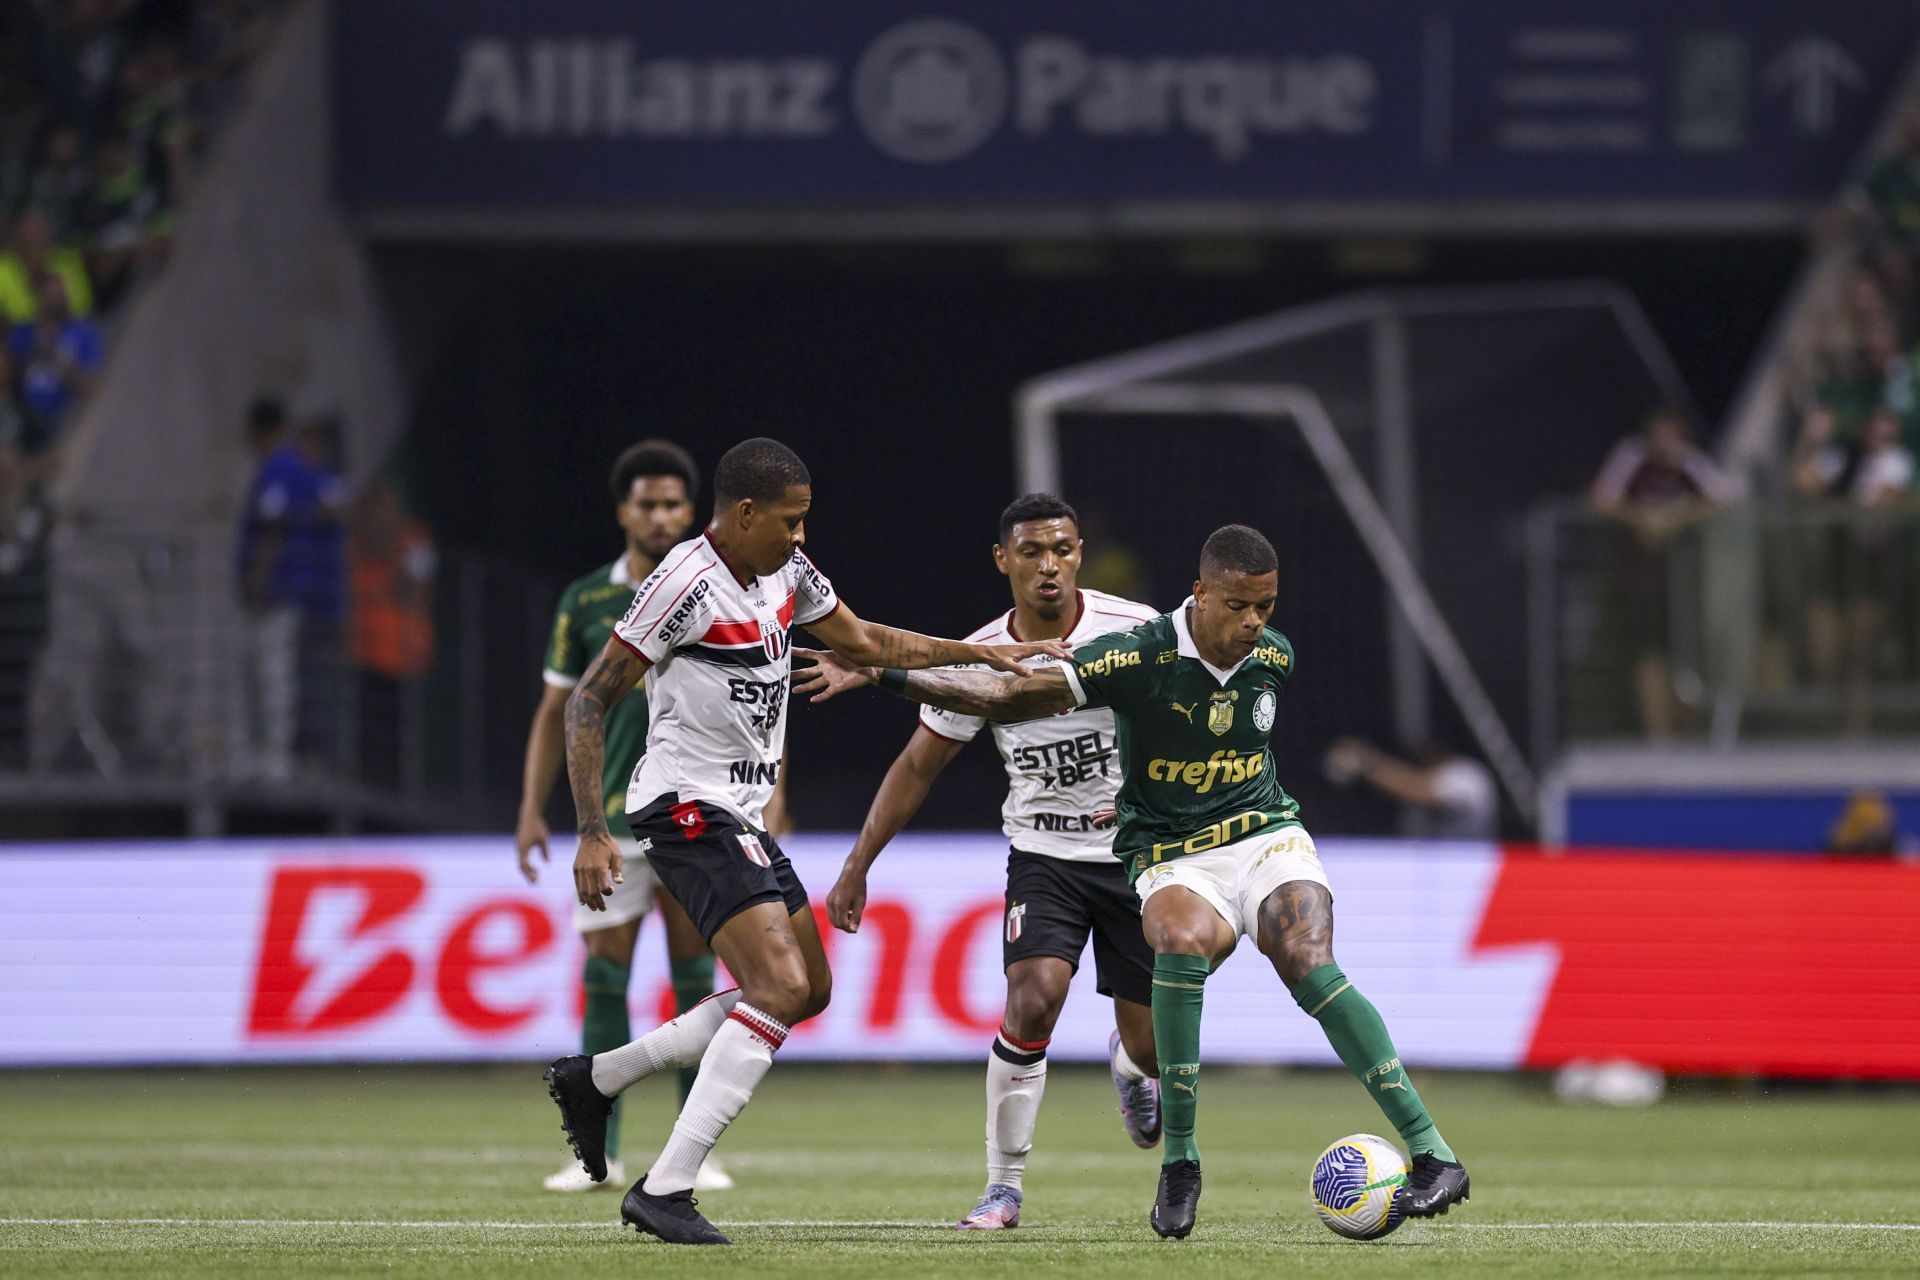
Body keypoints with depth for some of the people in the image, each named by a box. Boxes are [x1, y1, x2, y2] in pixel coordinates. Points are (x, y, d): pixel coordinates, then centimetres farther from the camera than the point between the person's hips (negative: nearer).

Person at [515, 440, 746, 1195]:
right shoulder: (585, 602, 7)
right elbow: (555, 710, 11)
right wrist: (532, 810, 4)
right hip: (614, 820, 1)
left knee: (695, 983, 0)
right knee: (603, 982, -1)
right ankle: (599, 1153, 4)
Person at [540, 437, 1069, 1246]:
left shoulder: (787, 572, 8)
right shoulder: (688, 583, -18)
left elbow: (862, 641, 26)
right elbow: (590, 700, -17)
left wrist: (984, 654, 21)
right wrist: (593, 834, -23)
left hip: (740, 814, 10)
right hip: (687, 807, -10)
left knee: (807, 989, 16)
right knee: (780, 986, -21)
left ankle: (597, 1080, 20)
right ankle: (666, 1191, -23)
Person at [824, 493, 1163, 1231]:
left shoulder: (1134, 631, -13)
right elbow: (918, 766, 3)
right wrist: (857, 866, 1)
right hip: (1043, 857, 0)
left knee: (1150, 1049, 2)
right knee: (1032, 1001, -24)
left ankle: (1128, 1066, 43)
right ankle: (1004, 1188, -11)